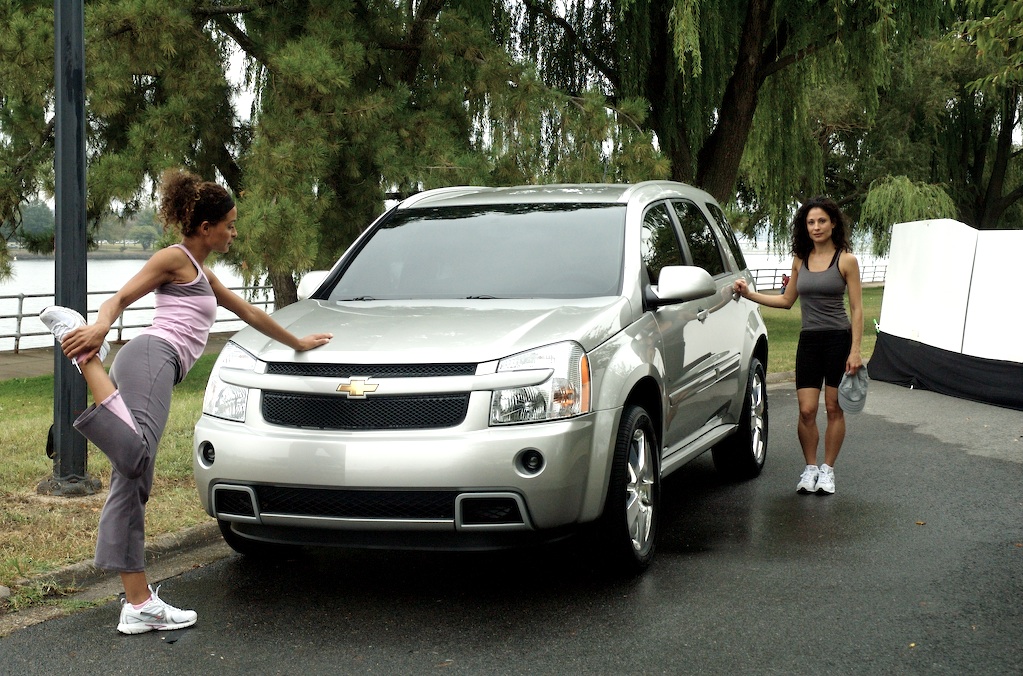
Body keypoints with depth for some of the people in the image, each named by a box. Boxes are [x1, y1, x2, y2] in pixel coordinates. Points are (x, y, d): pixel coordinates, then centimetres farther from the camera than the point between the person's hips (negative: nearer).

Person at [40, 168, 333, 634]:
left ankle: (139, 605, -4)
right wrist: (101, 325, -26)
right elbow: (121, 298, -5)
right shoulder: (175, 257, 7)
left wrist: (298, 343, 52)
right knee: (135, 453, -36)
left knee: (131, 485, 0)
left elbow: (248, 312, 44)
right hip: (152, 355, -9)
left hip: (160, 368, 9)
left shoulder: (201, 274, 34)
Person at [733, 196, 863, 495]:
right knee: (806, 411, -2)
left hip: (839, 339, -3)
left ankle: (827, 470, 14)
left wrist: (855, 350, -11)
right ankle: (810, 468, 14)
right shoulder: (800, 260, 9)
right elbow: (786, 300, 18)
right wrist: (750, 294, 8)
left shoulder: (845, 260, -4)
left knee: (834, 408, 2)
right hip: (809, 340, 3)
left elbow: (857, 308, -4)